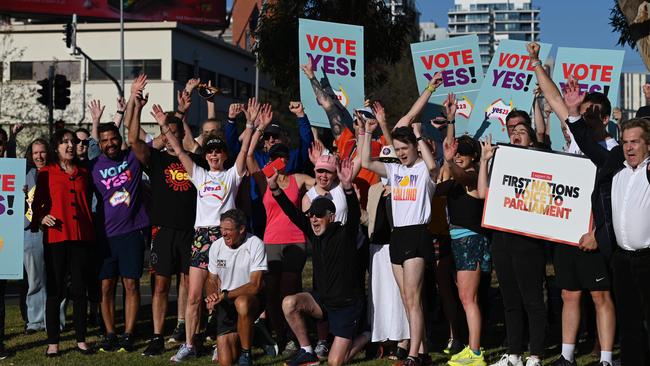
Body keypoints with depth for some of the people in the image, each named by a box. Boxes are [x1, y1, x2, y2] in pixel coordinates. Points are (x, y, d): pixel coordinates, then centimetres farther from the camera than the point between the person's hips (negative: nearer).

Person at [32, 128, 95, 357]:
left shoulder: (83, 172, 13)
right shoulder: (46, 173, 4)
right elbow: (37, 202, 3)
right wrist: (41, 217, -16)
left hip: (82, 237, 3)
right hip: (56, 237, -3)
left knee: (80, 290, 5)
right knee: (55, 290, 0)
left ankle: (81, 340, 13)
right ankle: (53, 342, 6)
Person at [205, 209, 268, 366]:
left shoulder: (255, 244, -17)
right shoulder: (216, 246, -2)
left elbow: (255, 286, -22)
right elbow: (212, 280, 11)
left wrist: (224, 295, -27)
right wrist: (211, 297, -11)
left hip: (251, 298, -4)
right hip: (226, 304, 4)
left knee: (241, 303, -42)